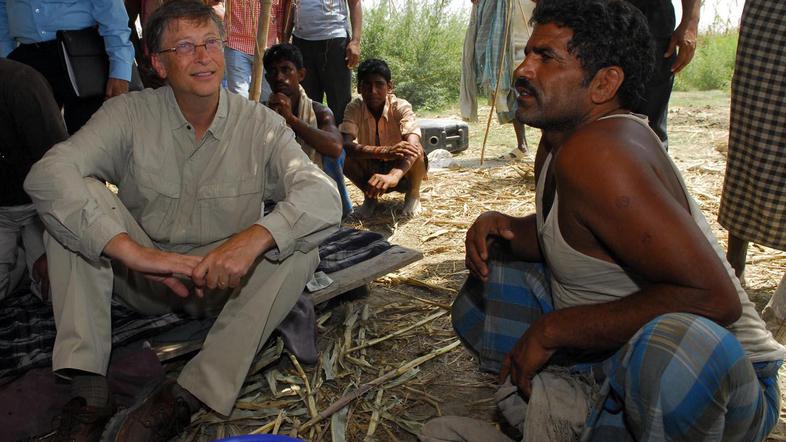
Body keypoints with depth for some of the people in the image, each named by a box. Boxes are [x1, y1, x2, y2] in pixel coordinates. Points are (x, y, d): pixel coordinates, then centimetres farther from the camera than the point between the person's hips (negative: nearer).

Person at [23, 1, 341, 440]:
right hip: (140, 278, 1)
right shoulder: (130, 113, -9)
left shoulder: (260, 124, -9)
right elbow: (46, 174, -24)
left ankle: (187, 395, -27)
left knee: (300, 245, -26)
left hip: (222, 283, 0)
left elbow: (324, 196, -23)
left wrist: (254, 237, -43)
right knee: (77, 194, -20)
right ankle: (88, 385, -24)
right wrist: (133, 251, -39)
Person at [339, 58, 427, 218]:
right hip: (371, 170, 2)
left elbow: (412, 144, -41)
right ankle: (370, 196, 1)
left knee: (416, 150, -33)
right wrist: (384, 151, -51)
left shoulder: (401, 107, -23)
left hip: (401, 170, -2)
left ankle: (413, 195, -3)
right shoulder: (354, 108, -17)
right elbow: (345, 144, -33)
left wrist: (393, 176, -61)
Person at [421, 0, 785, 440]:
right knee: (483, 290, 11)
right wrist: (501, 227, -5)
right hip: (614, 352, 9)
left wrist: (552, 330, -25)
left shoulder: (592, 153, -26)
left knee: (670, 354, -41)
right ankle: (572, 402, -2)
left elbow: (713, 297, -29)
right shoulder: (557, 142, 3)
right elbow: (556, 234, 16)